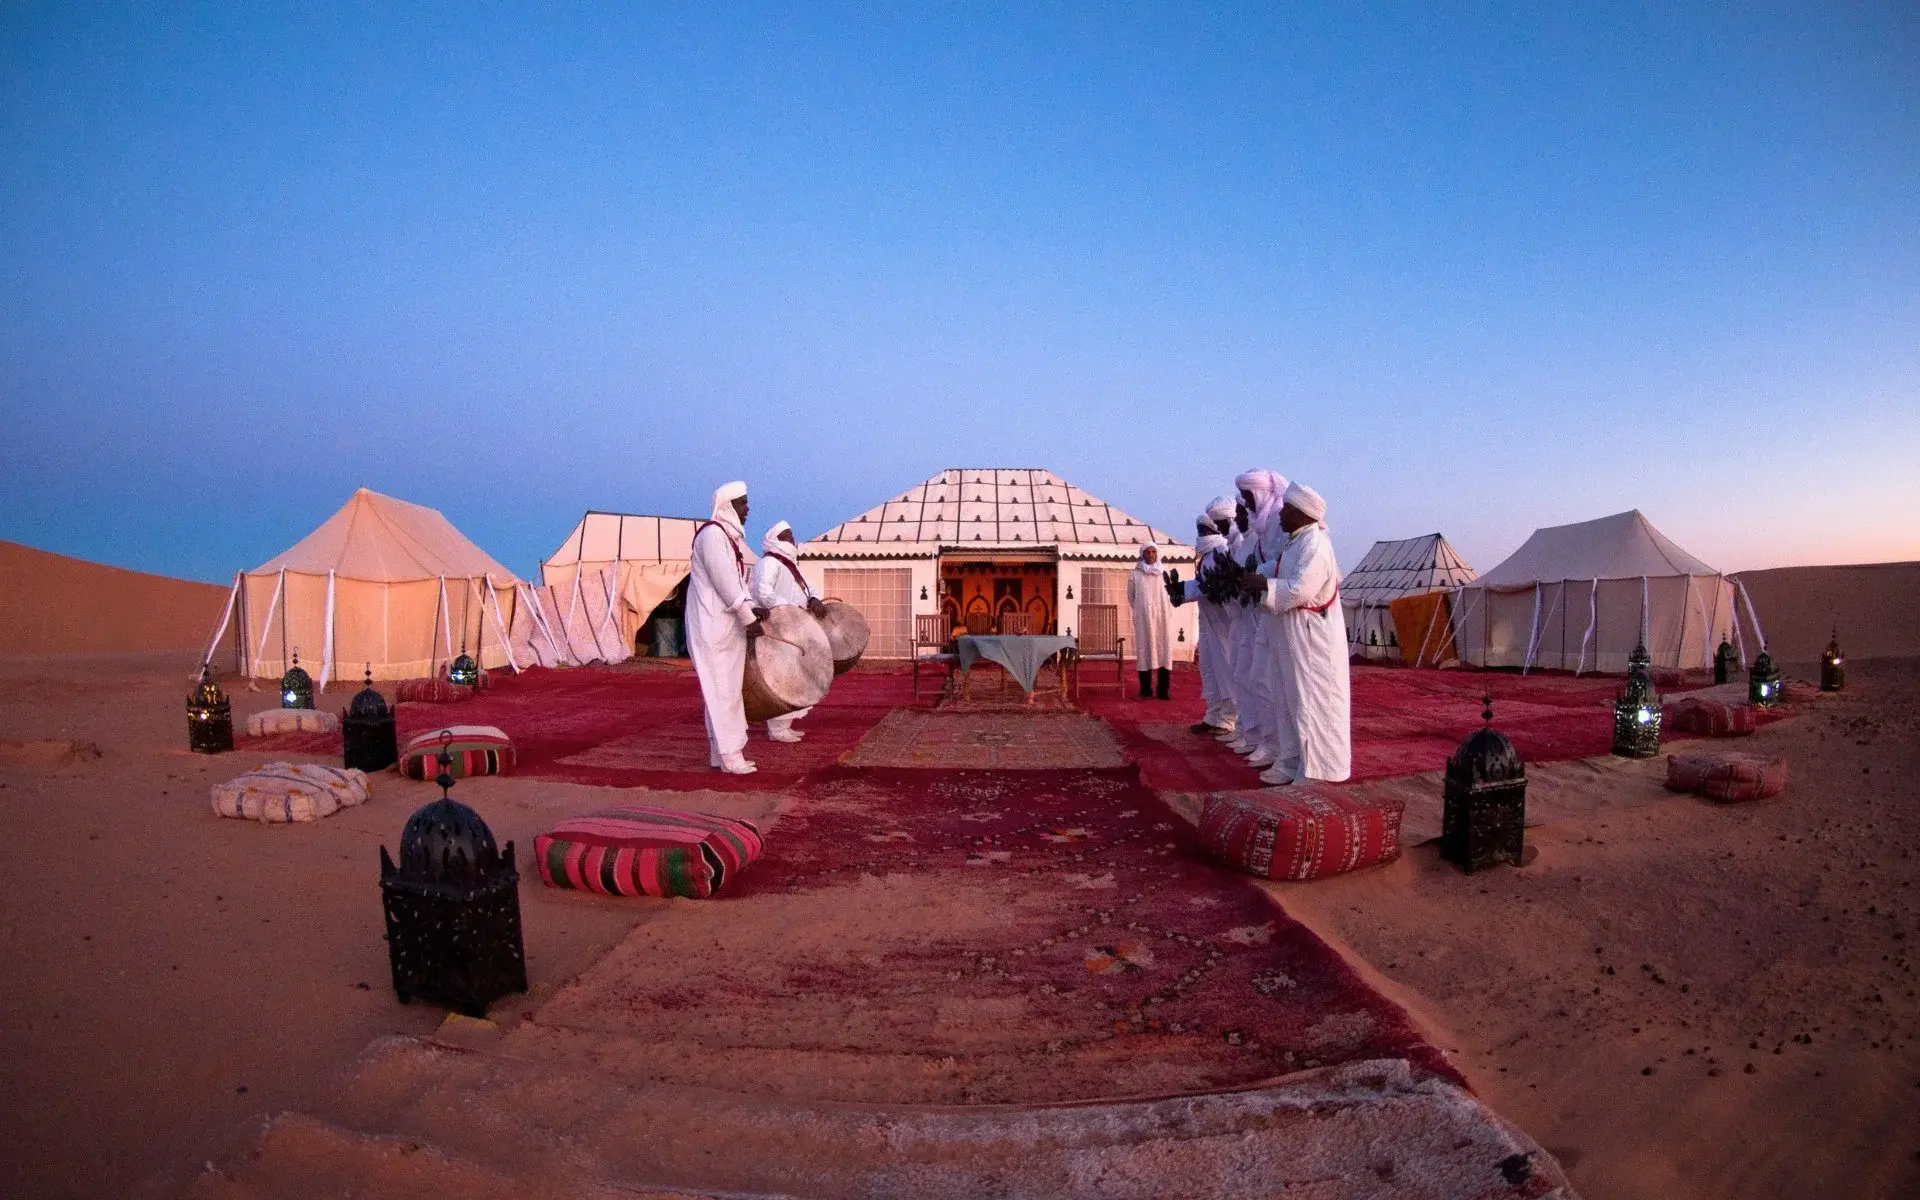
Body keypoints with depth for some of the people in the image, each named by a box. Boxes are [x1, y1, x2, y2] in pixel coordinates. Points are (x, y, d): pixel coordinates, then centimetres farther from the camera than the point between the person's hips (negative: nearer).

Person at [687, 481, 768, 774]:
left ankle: (719, 751, 19)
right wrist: (749, 617, -17)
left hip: (728, 625, 10)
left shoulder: (729, 536, 15)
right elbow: (724, 583, -20)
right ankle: (729, 753, 1)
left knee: (728, 689, 12)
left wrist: (751, 607, 2)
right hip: (713, 626, -10)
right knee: (722, 689, -5)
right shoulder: (712, 534, -15)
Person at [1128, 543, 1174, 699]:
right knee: (1145, 652, -2)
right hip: (1144, 620, -1)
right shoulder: (1135, 574, 3)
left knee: (1164, 651, -1)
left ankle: (1163, 690, 2)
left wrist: (1168, 612, 4)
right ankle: (1146, 691, 1)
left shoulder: (1164, 573, 6)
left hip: (1162, 618, 1)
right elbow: (1131, 597, 11)